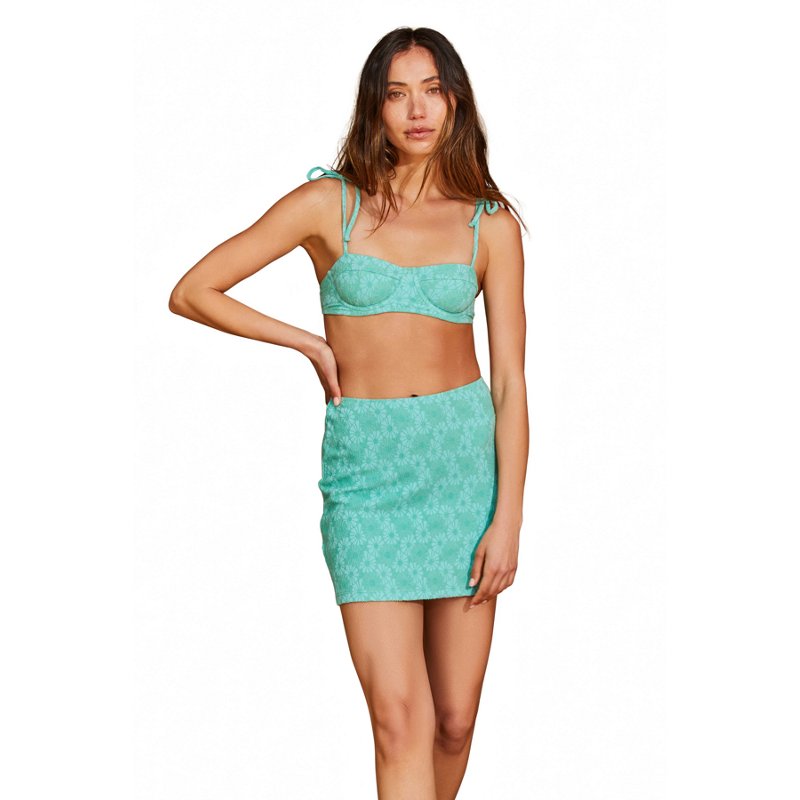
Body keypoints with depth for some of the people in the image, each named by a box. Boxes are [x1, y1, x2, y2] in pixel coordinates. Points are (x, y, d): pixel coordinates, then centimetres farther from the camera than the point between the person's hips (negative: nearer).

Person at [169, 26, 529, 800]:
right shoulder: (328, 204, 0)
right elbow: (191, 292, 2)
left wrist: (508, 518, -5)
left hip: (466, 459, 2)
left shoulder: (490, 224, 4)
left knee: (455, 720, 6)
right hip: (366, 470, -2)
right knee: (399, 719, -9)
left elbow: (510, 381, 2)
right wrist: (312, 344, 1)